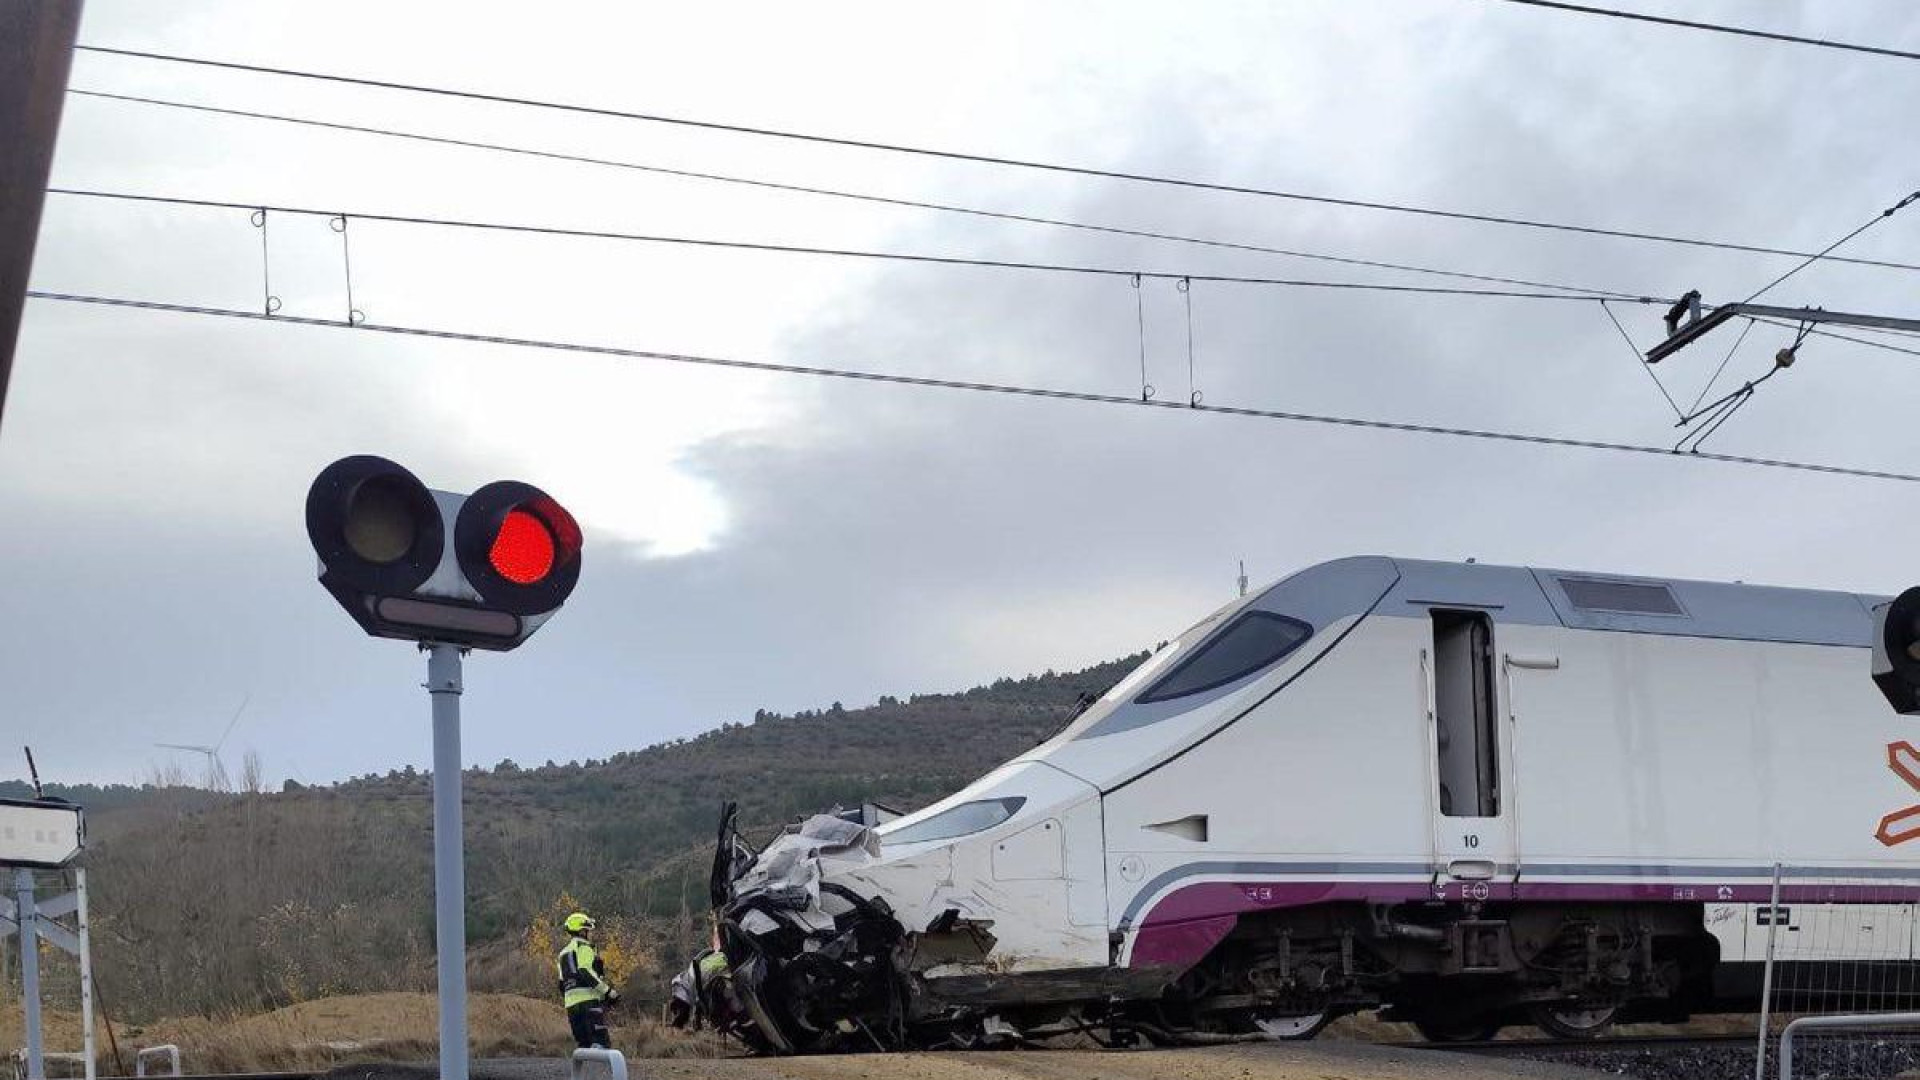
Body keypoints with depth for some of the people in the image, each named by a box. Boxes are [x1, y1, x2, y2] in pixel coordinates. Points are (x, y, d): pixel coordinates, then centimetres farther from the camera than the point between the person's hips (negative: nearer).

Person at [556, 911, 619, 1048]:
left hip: (571, 1003, 8)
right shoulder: (583, 947, -1)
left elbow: (562, 985, 24)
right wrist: (608, 991, -16)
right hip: (589, 1000, -8)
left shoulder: (564, 953, 26)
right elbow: (585, 973, -16)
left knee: (583, 1044, 10)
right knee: (601, 1041, -16)